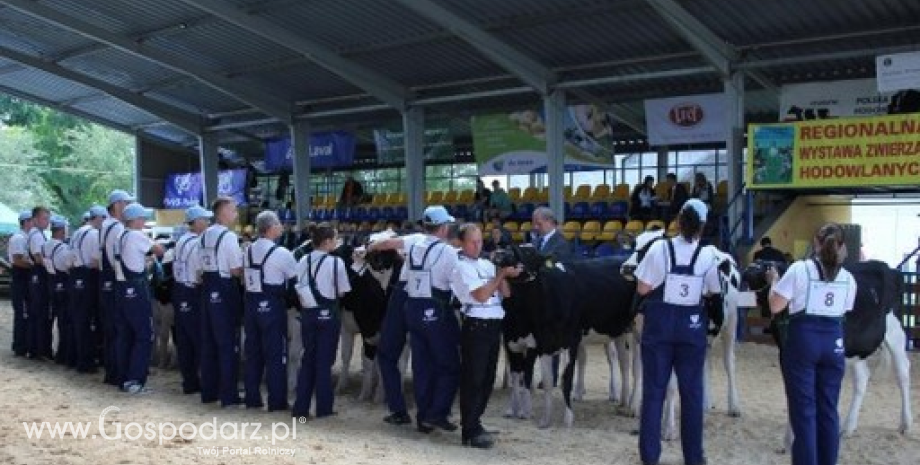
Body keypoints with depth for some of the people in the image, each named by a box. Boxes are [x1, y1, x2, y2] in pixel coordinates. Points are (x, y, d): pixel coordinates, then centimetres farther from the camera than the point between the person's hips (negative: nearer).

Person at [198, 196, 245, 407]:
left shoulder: (205, 235, 10)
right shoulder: (228, 236, -14)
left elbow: (201, 265, 12)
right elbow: (236, 270, -16)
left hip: (207, 289, 8)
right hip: (225, 292, -8)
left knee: (208, 342, 14)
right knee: (228, 343, 0)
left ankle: (208, 391, 23)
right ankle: (228, 395, 5)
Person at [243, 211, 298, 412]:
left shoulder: (248, 251, 6)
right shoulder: (281, 253, -14)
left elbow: (244, 278, 13)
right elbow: (297, 276, -8)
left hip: (251, 304, 6)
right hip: (272, 307, -6)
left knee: (253, 352, 13)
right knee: (275, 354, 2)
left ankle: (252, 398, 20)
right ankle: (277, 401, 6)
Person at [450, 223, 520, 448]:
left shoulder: (487, 264, 16)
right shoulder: (461, 267, -5)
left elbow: (506, 293, 11)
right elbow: (481, 295, -14)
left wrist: (502, 274, -5)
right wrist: (501, 274, -10)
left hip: (493, 326, 7)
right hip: (475, 326, -7)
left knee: (487, 378, 12)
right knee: (473, 379, -4)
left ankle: (473, 422, 25)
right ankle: (471, 432, -1)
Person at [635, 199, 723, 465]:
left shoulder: (659, 248, -11)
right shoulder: (708, 255, -8)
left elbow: (643, 289, -8)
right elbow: (712, 294, 3)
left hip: (659, 326, 0)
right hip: (692, 328, 1)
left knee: (654, 389, 8)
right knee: (691, 392, 11)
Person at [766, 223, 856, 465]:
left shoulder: (799, 268, -4)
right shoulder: (848, 278, 7)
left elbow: (775, 307, -5)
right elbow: (843, 311, 14)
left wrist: (774, 281, 11)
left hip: (802, 339, -3)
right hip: (834, 341, 3)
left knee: (803, 409, 2)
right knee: (828, 409, 12)